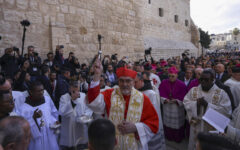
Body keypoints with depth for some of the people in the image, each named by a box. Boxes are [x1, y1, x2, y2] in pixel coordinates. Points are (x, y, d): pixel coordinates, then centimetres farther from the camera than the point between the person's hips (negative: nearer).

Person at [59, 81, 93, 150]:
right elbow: (62, 112, -19)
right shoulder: (63, 97, -6)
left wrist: (85, 115, -17)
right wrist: (72, 100, -23)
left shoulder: (83, 96, 1)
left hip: (82, 130, 2)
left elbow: (89, 109, 3)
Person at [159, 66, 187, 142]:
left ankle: (178, 138, 28)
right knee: (167, 122, 13)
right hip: (167, 106, 2)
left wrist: (176, 100, -18)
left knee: (177, 123, 8)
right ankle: (169, 136, 32)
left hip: (178, 107, -2)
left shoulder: (181, 84, -10)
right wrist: (165, 99, -16)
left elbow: (183, 96, -7)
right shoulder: (164, 83, -3)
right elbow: (162, 93, -1)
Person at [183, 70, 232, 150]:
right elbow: (186, 103, -3)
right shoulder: (193, 90, -2)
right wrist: (196, 103, -22)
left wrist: (207, 104, -24)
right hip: (196, 126, 2)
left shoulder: (221, 93, -11)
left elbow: (227, 110, -18)